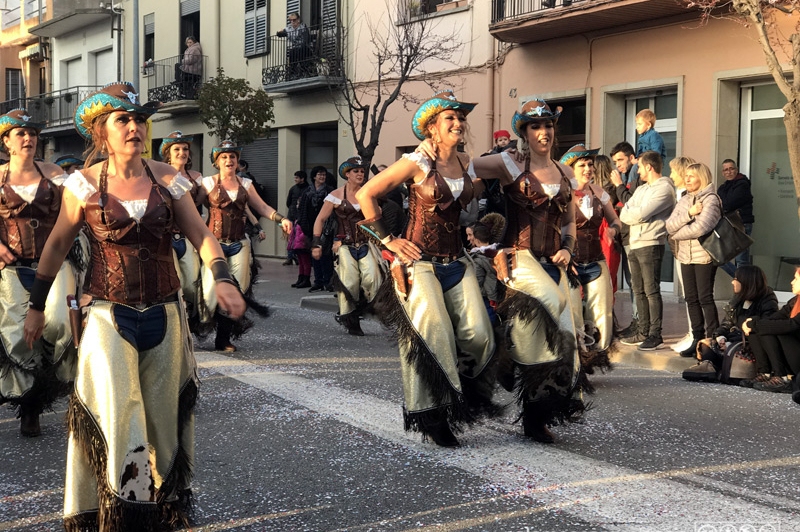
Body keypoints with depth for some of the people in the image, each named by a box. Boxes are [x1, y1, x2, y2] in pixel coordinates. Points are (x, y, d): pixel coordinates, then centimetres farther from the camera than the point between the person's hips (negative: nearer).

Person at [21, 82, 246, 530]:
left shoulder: (167, 179, 0)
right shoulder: (85, 184, -4)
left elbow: (201, 235, -1)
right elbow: (57, 246, 5)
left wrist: (223, 279, -19)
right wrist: (37, 306, 8)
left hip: (165, 315, 2)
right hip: (109, 316, -2)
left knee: (162, 417, 12)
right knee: (115, 418, -9)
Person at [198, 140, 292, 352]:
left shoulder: (245, 184, 13)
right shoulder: (208, 183, 2)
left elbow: (263, 208, 12)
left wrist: (282, 219, -4)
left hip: (239, 244, 4)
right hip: (215, 243, -4)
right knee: (213, 288, -14)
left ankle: (224, 339, 8)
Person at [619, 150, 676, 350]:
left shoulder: (664, 188, -7)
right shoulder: (641, 189, 21)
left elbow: (641, 214, -18)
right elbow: (624, 215, 10)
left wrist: (631, 213, 1)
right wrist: (637, 215, -9)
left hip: (651, 245, -9)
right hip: (635, 245, 9)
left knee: (651, 291, -8)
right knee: (639, 291, 11)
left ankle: (655, 335, -5)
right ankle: (644, 332, 18)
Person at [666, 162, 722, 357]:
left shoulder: (711, 199, -8)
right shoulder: (684, 201, 12)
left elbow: (701, 227, -21)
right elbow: (669, 226, 1)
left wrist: (677, 234, -7)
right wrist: (689, 213, -14)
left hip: (704, 256, -7)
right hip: (686, 256, 7)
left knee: (705, 298, -4)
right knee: (691, 299, 9)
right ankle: (697, 339, 16)